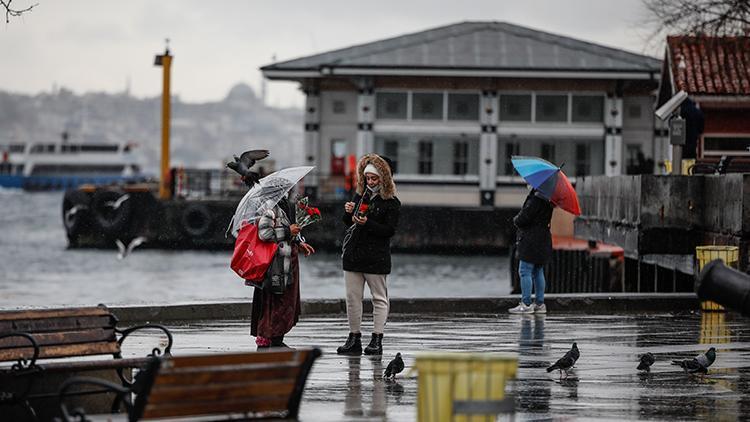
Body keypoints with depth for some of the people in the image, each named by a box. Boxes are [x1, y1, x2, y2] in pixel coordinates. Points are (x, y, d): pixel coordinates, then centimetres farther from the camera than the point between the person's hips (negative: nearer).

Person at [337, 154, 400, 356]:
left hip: (376, 256, -6)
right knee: (352, 297, 5)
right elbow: (348, 223, 20)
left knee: (379, 298, 0)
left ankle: (377, 339, 2)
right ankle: (354, 338, 11)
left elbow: (389, 230, -11)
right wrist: (348, 213, -1)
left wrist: (367, 223, -20)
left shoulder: (391, 203, -3)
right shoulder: (360, 196, 13)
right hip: (353, 253, 6)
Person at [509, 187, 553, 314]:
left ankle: (526, 304, -7)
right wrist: (519, 220, 8)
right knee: (538, 272, 14)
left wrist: (516, 219, 1)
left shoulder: (535, 199, -18)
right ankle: (540, 304, 16)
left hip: (531, 241, -10)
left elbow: (522, 219, -19)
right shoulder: (546, 199, 11)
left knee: (525, 271, -6)